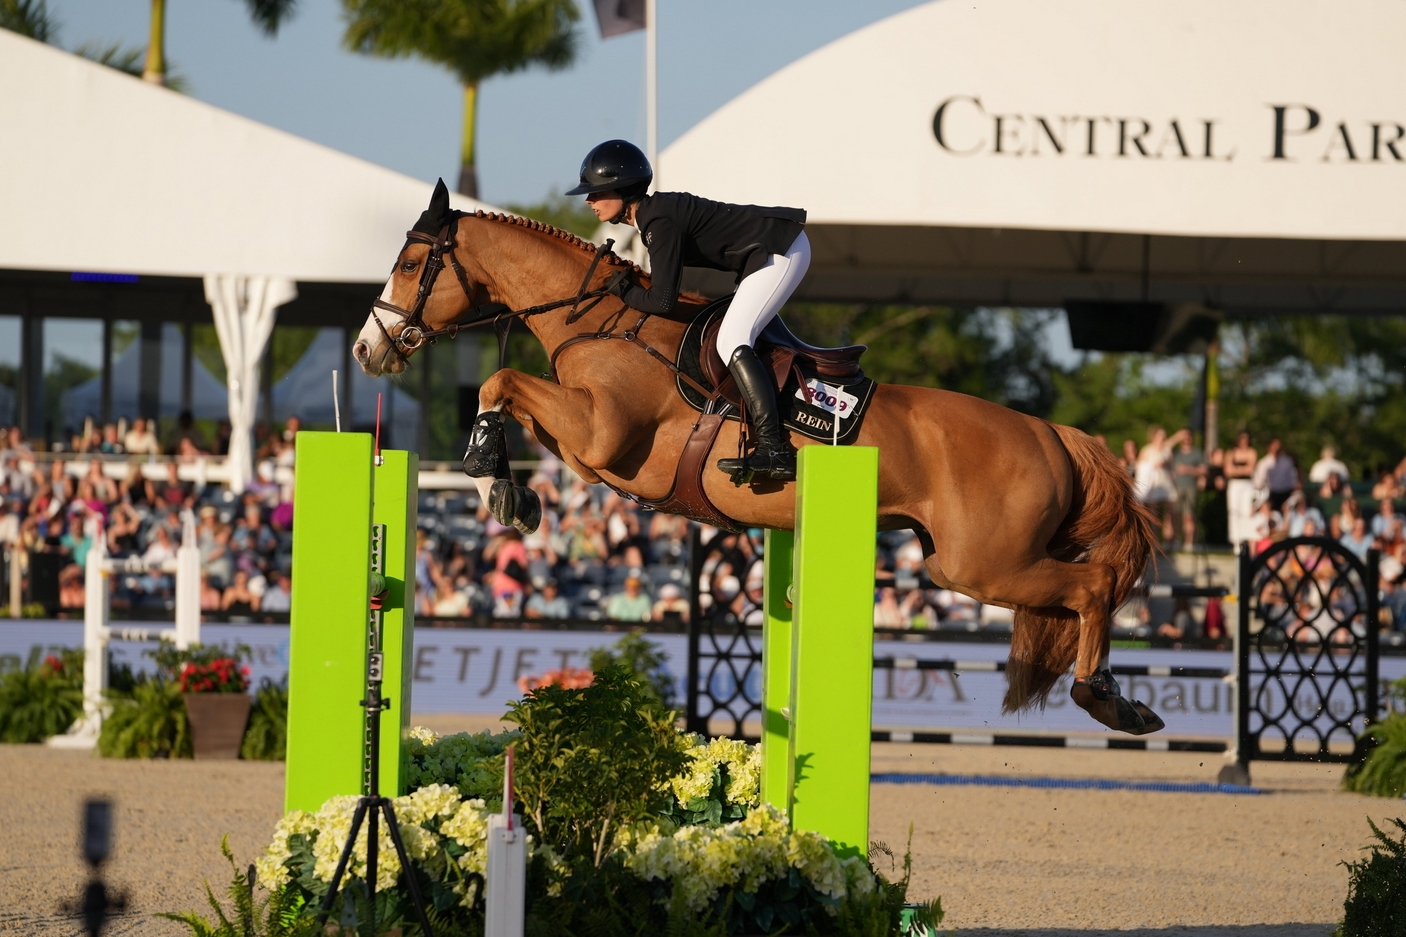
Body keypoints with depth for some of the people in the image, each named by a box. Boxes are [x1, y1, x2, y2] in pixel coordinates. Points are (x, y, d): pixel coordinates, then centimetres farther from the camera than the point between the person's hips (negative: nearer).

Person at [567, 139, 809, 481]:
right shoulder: (652, 211, 9)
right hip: (775, 249, 11)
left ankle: (774, 450, -25)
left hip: (780, 253, -11)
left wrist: (621, 289, -7)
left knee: (731, 342, -18)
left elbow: (662, 300, -22)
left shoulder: (659, 222, -21)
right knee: (736, 340, 16)